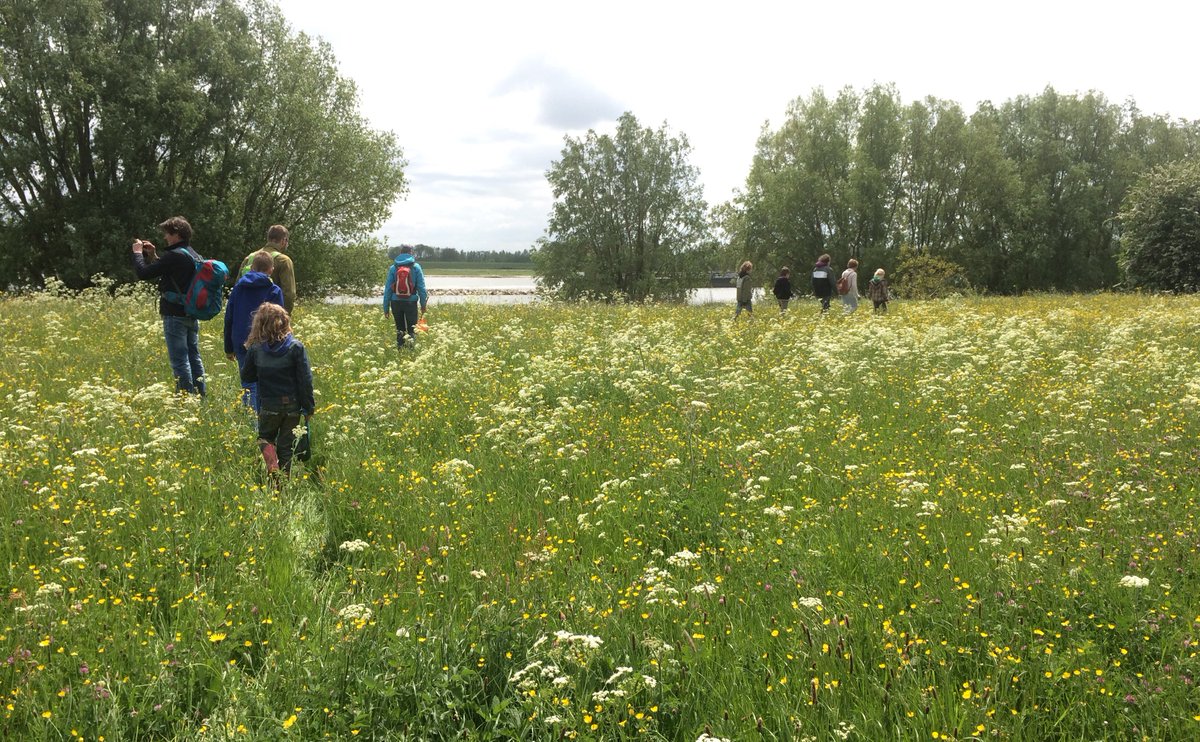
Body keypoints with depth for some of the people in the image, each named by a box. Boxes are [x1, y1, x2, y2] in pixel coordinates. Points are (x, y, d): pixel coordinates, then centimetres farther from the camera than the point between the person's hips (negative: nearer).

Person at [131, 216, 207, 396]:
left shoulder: (174, 255, -16)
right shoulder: (194, 255, 12)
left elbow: (143, 273, -15)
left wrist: (138, 253, 0)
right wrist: (153, 256, 18)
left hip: (175, 315, -9)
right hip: (192, 314, 9)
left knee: (179, 360, -5)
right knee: (194, 357, 13)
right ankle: (201, 394, 17)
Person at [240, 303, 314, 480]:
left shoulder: (255, 349, -7)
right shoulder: (296, 347, -10)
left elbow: (246, 376, 6)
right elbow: (305, 379, -10)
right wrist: (309, 406, -2)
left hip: (268, 406, 0)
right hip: (293, 405, 0)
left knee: (265, 437, 21)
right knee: (286, 445, 13)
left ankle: (272, 464, -6)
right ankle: (283, 479, 13)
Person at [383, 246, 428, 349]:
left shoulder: (392, 268, 2)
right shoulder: (416, 267, -2)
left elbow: (388, 288, 2)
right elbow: (421, 287, -2)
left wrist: (386, 307, 6)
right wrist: (423, 304, 4)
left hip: (396, 302, 2)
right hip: (411, 302, -2)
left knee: (399, 330, 13)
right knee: (412, 330, 1)